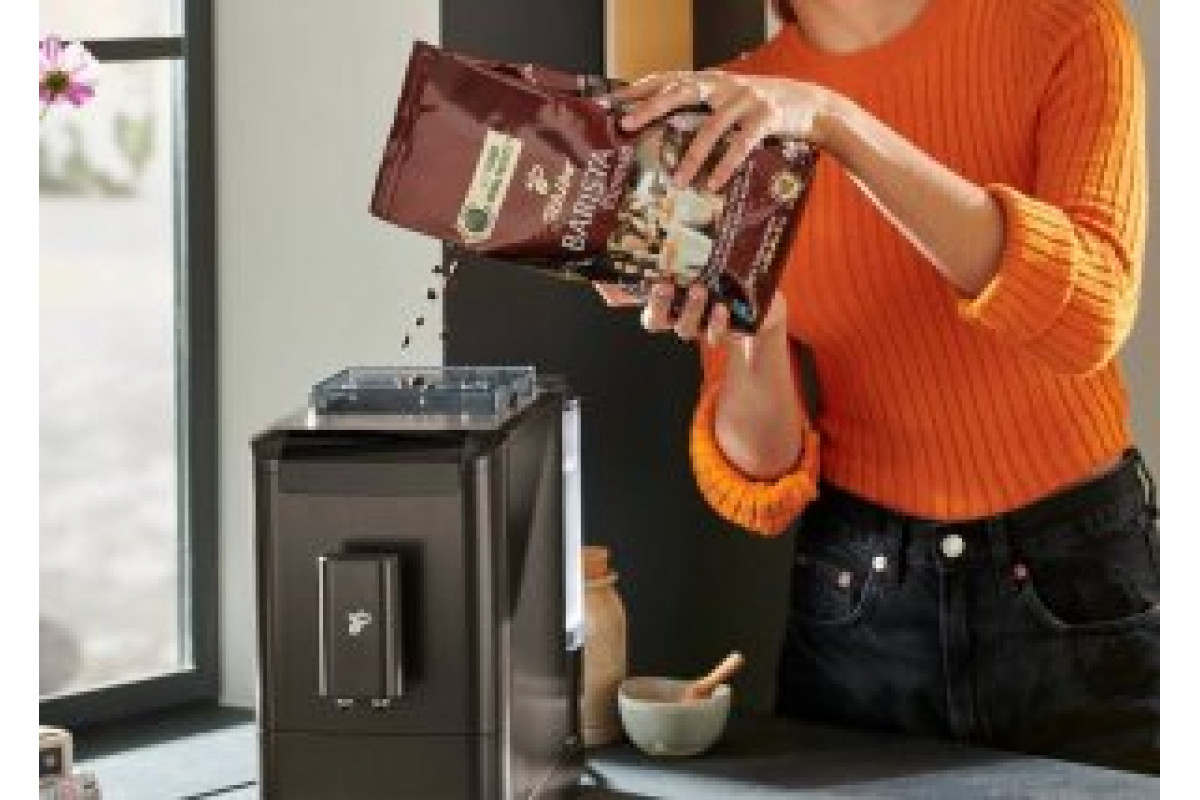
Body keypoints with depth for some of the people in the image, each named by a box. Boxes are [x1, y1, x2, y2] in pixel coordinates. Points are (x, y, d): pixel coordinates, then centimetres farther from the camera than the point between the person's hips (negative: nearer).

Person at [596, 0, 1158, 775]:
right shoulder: (723, 117, -2)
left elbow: (1089, 313, -26)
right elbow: (764, 488, -5)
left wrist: (833, 120, -31)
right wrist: (753, 335, -25)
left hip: (1078, 590, -2)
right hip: (858, 596, 2)